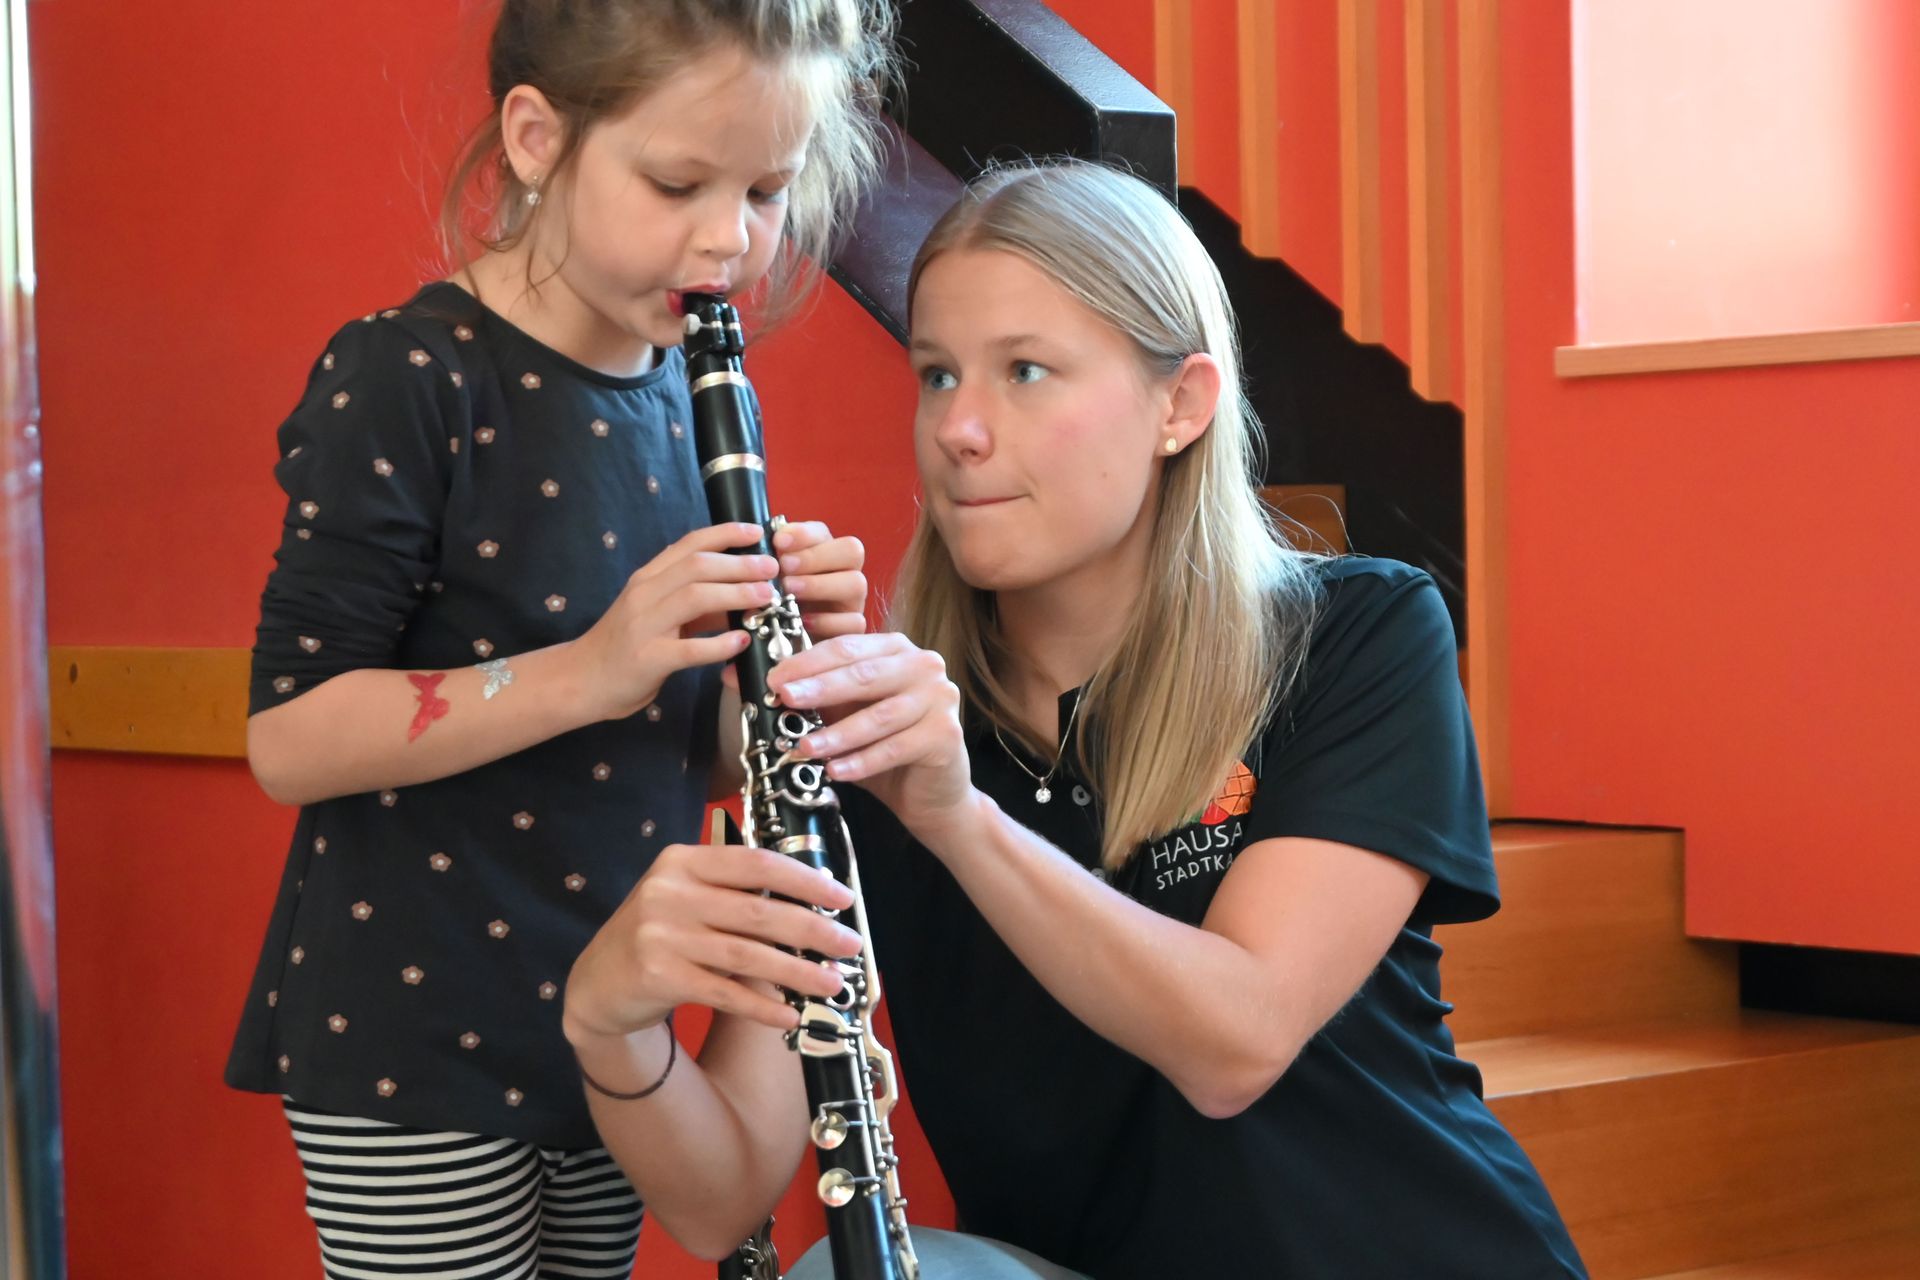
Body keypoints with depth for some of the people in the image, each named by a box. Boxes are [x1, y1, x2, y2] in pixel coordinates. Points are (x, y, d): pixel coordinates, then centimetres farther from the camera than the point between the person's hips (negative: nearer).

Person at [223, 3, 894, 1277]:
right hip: (413, 1053, -6)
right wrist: (591, 668, -27)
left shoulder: (695, 397, 6)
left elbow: (698, 757, 10)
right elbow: (289, 738, -19)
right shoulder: (404, 381, -14)